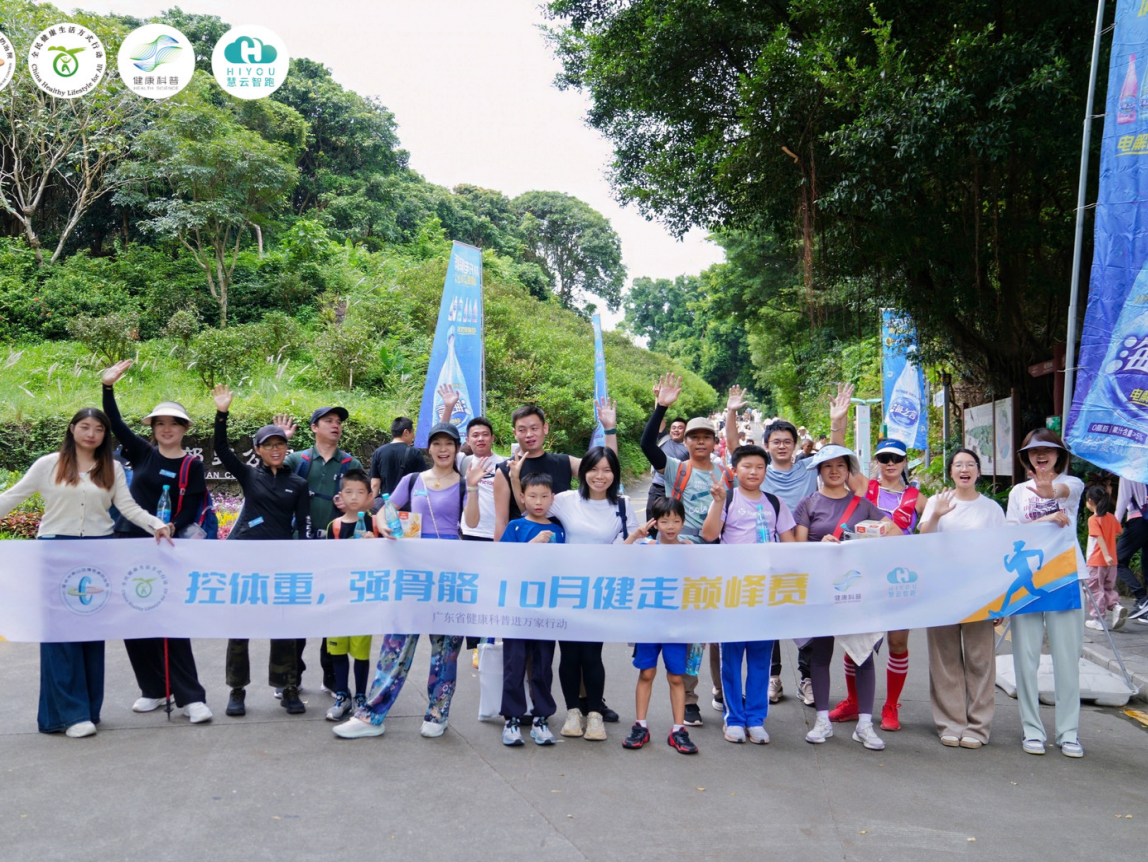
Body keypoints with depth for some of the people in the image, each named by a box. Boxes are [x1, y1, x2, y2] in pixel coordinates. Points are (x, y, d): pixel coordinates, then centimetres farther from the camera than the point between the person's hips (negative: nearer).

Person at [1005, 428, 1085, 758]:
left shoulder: (1072, 483, 5)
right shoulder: (1019, 491, 12)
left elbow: (1062, 490, -21)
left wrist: (1049, 489, -45)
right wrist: (1046, 520, -16)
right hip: (1025, 580, 2)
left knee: (1067, 657, 0)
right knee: (1026, 656, 1)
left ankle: (1069, 732, 11)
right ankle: (1032, 729, 10)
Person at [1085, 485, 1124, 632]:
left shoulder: (1093, 519, -15)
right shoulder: (1112, 517, 5)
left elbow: (1100, 538, -24)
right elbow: (1118, 533, 18)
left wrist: (1106, 555, -31)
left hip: (1096, 561, -6)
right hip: (1112, 561, 6)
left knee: (1095, 589, 3)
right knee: (1109, 588, 18)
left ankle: (1097, 619, 5)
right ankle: (1116, 606, -7)